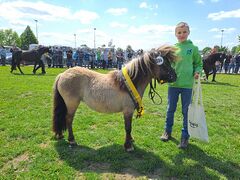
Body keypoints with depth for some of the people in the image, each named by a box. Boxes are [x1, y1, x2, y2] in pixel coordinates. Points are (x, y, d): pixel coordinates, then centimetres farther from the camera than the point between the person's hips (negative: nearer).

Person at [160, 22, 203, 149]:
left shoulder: (193, 48, 0)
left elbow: (198, 63, 7)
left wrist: (197, 72, -12)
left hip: (187, 84, -1)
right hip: (173, 83, 2)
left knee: (186, 111, 7)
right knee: (170, 109, 13)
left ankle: (185, 136, 22)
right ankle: (167, 131, 31)